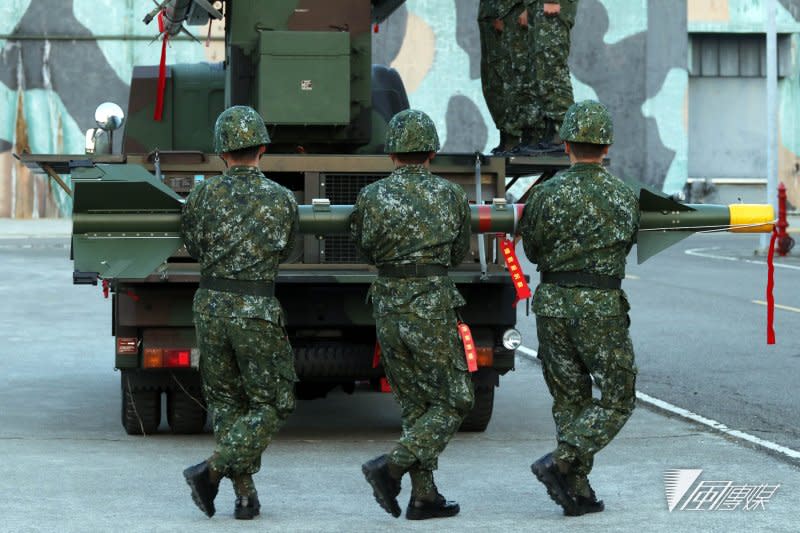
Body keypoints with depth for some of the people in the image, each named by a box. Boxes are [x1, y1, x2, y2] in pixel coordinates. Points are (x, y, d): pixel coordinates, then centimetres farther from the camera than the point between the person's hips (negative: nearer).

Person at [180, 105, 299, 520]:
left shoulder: (204, 194, -3)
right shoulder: (283, 200, -4)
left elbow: (193, 248, 10)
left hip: (211, 305, 3)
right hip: (256, 311, -2)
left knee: (225, 400, 15)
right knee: (269, 406, 7)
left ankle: (245, 493, 9)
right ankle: (211, 470, -10)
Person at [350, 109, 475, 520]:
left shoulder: (372, 197, -2)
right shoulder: (451, 196, -3)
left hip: (388, 308, 4)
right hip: (433, 308, -3)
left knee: (414, 405, 14)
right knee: (454, 402, 6)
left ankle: (425, 497, 11)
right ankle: (391, 466, -11)